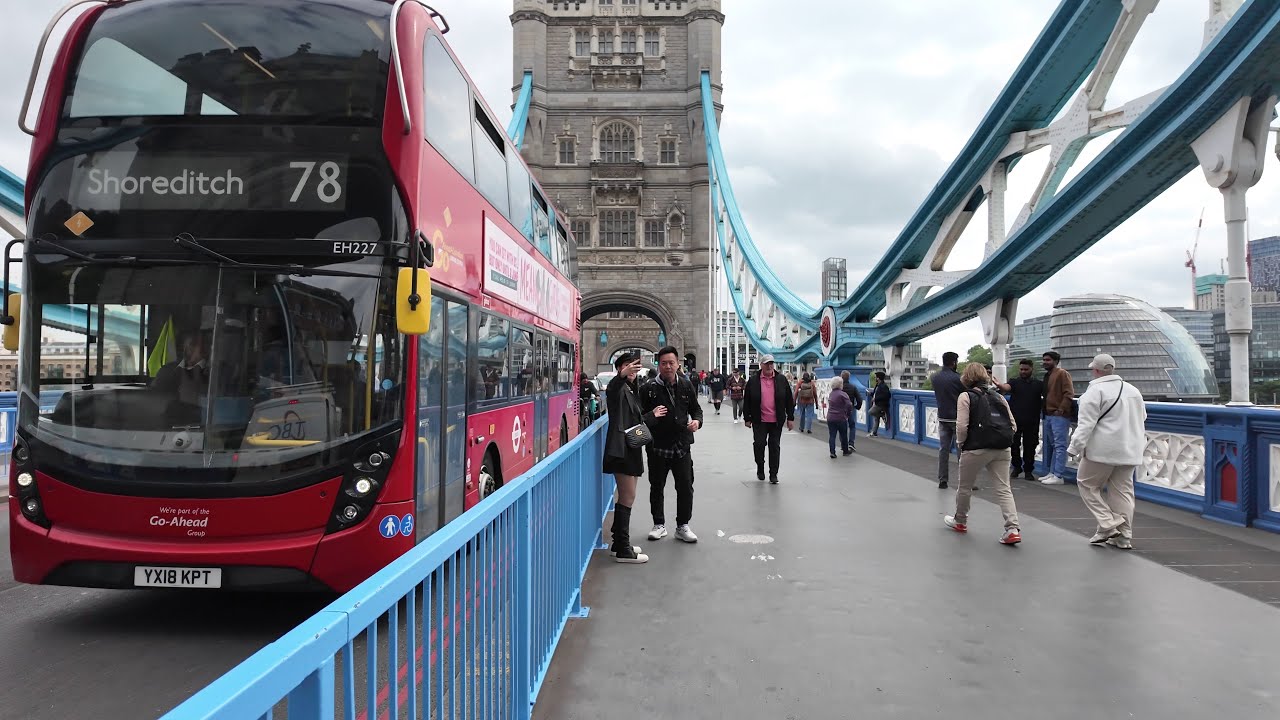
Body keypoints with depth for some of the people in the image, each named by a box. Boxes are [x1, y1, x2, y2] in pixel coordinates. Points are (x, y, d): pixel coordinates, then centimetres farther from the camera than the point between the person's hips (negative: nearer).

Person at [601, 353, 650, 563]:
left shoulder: (632, 390, 19)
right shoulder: (617, 388, -8)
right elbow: (612, 389, -35)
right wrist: (622, 375, -54)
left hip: (631, 449, 10)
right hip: (620, 449, -10)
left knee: (625, 497, 14)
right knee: (627, 497, -11)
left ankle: (619, 543, 23)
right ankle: (623, 550, -8)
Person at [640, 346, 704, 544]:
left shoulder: (687, 386, 5)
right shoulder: (649, 389, -3)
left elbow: (696, 409, 16)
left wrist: (697, 420, -6)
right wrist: (651, 416, -22)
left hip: (681, 445, 2)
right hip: (658, 446, -2)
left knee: (685, 487, 5)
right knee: (657, 487, 10)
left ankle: (682, 526, 19)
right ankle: (659, 524, 26)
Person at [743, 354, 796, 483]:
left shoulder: (781, 380, 4)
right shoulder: (753, 381, 1)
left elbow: (789, 400, 6)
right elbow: (747, 401, 4)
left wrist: (790, 418, 3)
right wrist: (747, 418, 3)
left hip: (776, 421, 1)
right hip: (759, 421, -1)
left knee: (775, 447, 4)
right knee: (759, 444, 1)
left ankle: (773, 474, 12)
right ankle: (760, 469, 23)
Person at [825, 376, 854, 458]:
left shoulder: (831, 394, 9)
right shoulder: (842, 394, -13)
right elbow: (849, 405, -17)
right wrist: (849, 413, 0)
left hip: (830, 418, 5)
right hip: (841, 418, -5)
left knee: (832, 435, 4)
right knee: (844, 435, 12)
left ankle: (832, 452, -5)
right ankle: (845, 450, 25)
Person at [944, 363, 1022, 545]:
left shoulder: (965, 396, -2)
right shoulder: (998, 396, 14)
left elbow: (962, 426, -11)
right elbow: (1013, 424, 10)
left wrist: (961, 443, 4)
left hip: (976, 448, -4)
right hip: (1002, 449, 4)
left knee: (965, 487, 15)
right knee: (1004, 489, 4)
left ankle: (960, 521, 32)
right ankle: (1012, 529, -10)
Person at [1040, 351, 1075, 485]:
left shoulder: (1062, 373, -8)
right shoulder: (1047, 375, 19)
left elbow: (1069, 394, -15)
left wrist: (1061, 410, -18)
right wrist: (1045, 411, 17)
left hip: (1059, 415, -10)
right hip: (1048, 415, 10)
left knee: (1059, 445, -9)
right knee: (1049, 445, 13)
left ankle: (1058, 476, -10)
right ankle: (1051, 473, 20)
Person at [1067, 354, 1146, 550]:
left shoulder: (1095, 391, -11)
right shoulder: (1133, 390, 13)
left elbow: (1086, 424, -16)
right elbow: (1141, 422, 22)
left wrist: (1075, 447, -13)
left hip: (1102, 451, -7)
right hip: (1129, 452, 7)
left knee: (1087, 484, 8)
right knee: (1123, 490, 10)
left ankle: (1108, 524, -2)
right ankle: (1124, 537, 11)